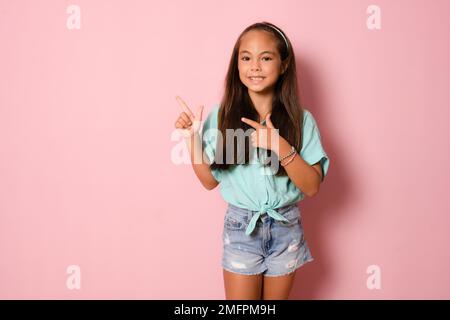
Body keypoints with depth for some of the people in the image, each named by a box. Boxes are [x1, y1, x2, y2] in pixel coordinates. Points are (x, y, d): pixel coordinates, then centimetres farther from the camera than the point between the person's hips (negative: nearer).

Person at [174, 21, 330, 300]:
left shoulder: (301, 120, -9)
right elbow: (210, 180, 0)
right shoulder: (222, 116, -8)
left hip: (286, 228, 0)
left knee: (276, 296, 18)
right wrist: (193, 139, -12)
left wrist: (281, 147, -25)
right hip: (241, 227, 0)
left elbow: (312, 187, -12)